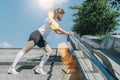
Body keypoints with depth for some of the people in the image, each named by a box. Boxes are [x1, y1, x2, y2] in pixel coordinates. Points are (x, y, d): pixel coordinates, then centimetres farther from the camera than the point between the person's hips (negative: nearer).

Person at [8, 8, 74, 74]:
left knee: (49, 51, 0)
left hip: (41, 38, 10)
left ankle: (39, 68, -3)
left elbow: (57, 32, 20)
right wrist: (67, 33, -11)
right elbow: (58, 29, -18)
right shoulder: (50, 19, -9)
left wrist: (67, 33, 10)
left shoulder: (54, 21, 18)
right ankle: (12, 67, -6)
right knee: (25, 50, -10)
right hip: (36, 35, -10)